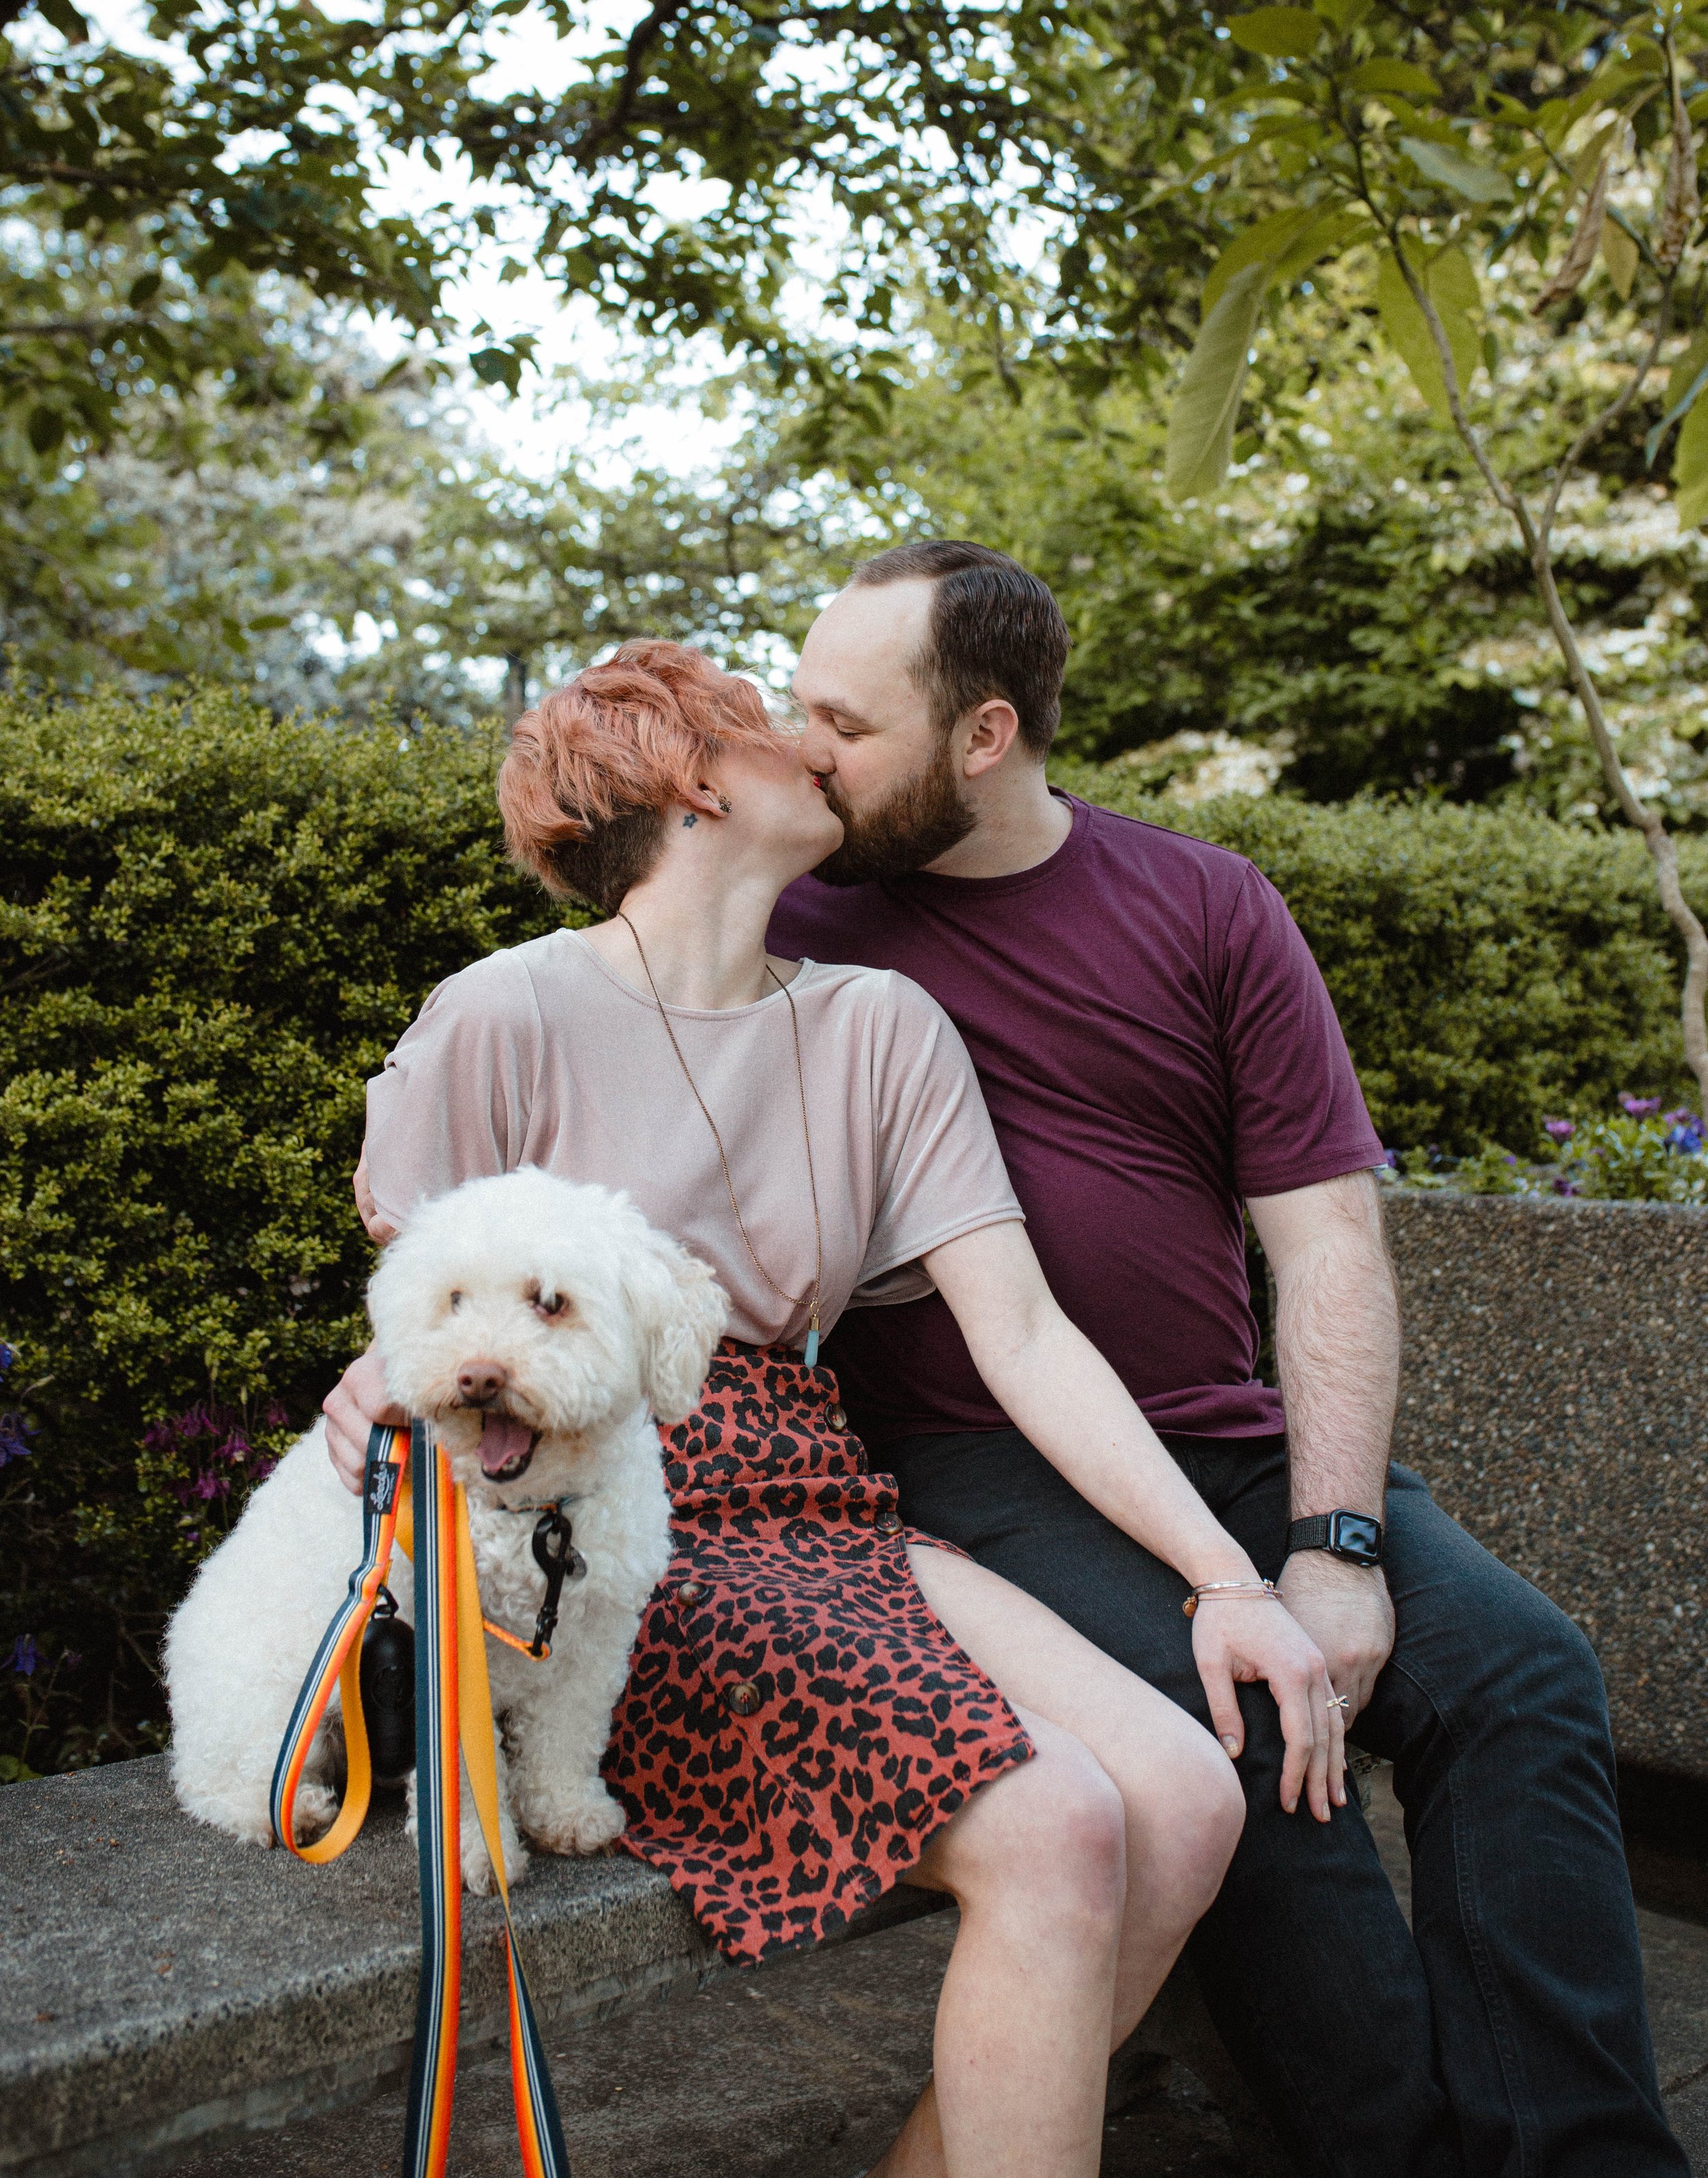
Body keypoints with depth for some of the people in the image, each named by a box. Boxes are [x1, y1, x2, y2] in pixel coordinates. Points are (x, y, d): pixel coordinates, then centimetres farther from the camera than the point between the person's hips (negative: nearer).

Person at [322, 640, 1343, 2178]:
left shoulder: (881, 1027, 10)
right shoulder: (506, 1020, -3)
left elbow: (1020, 1329, 3)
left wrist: (1227, 1574, -6)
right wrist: (383, 1391, -20)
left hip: (818, 1514, 6)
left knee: (1188, 1800, -16)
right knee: (1053, 1829, -25)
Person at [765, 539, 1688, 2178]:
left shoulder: (1209, 909, 5)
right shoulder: (801, 916, 3)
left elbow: (1328, 1237, 1)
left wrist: (1338, 1542, -11)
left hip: (1230, 1447, 3)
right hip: (981, 1470, -2)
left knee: (1518, 1669, -18)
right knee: (1231, 1722, -29)